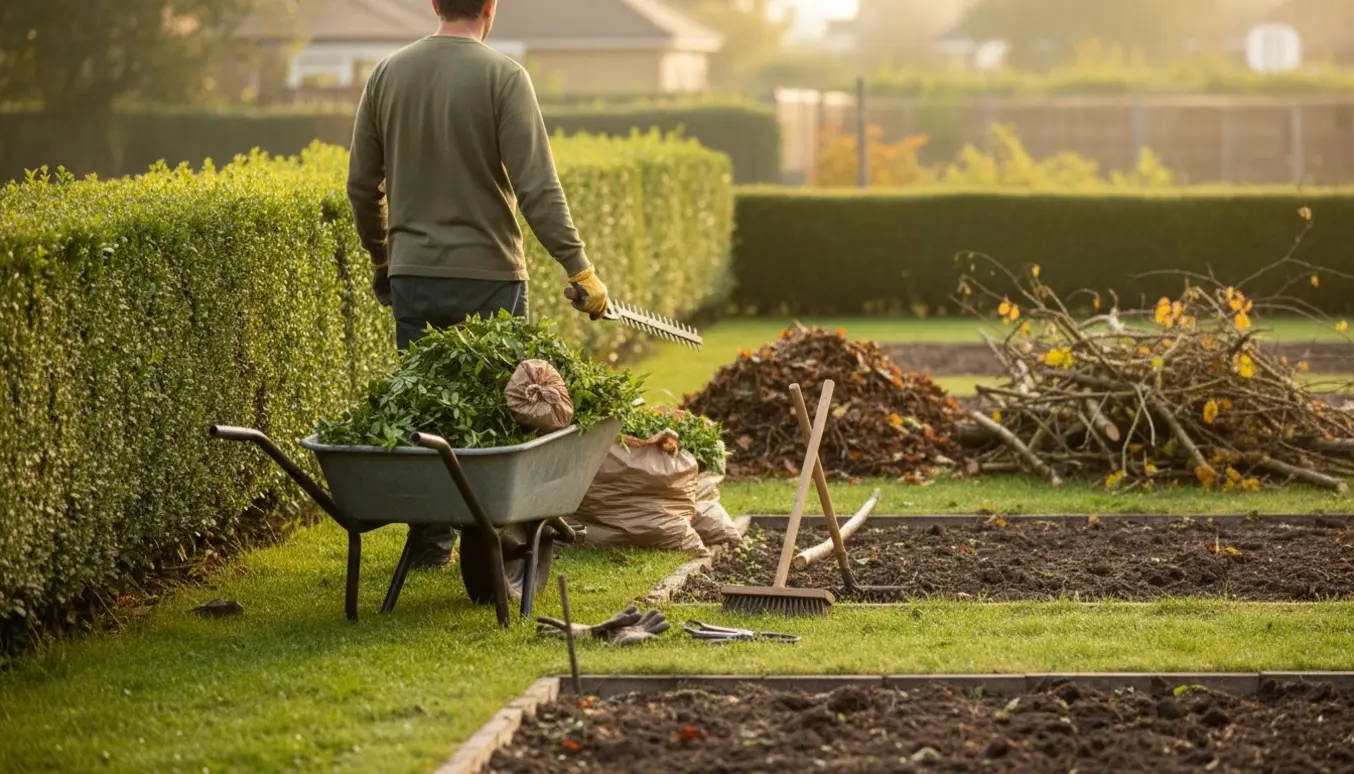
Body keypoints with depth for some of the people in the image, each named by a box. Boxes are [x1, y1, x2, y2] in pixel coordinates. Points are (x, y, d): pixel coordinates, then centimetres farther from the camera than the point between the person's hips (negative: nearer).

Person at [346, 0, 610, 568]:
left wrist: (381, 259, 24)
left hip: (412, 274, 4)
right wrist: (578, 268, -11)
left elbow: (363, 185, 10)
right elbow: (537, 187, -15)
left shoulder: (387, 74, 5)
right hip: (488, 276, -4)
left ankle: (430, 541, 15)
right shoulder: (502, 76, -9)